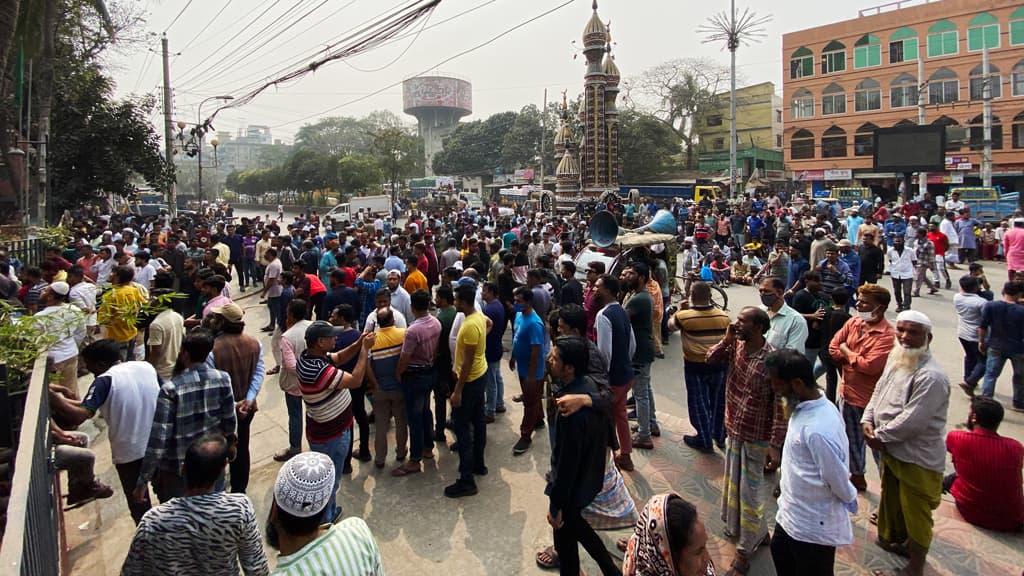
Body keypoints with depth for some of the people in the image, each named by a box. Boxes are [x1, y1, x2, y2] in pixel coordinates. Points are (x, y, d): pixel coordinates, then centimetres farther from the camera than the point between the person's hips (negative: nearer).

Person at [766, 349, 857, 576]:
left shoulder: (819, 430, -36)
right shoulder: (806, 406, -5)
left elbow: (838, 480, -25)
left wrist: (851, 502, -6)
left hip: (814, 525, -9)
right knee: (780, 552, 29)